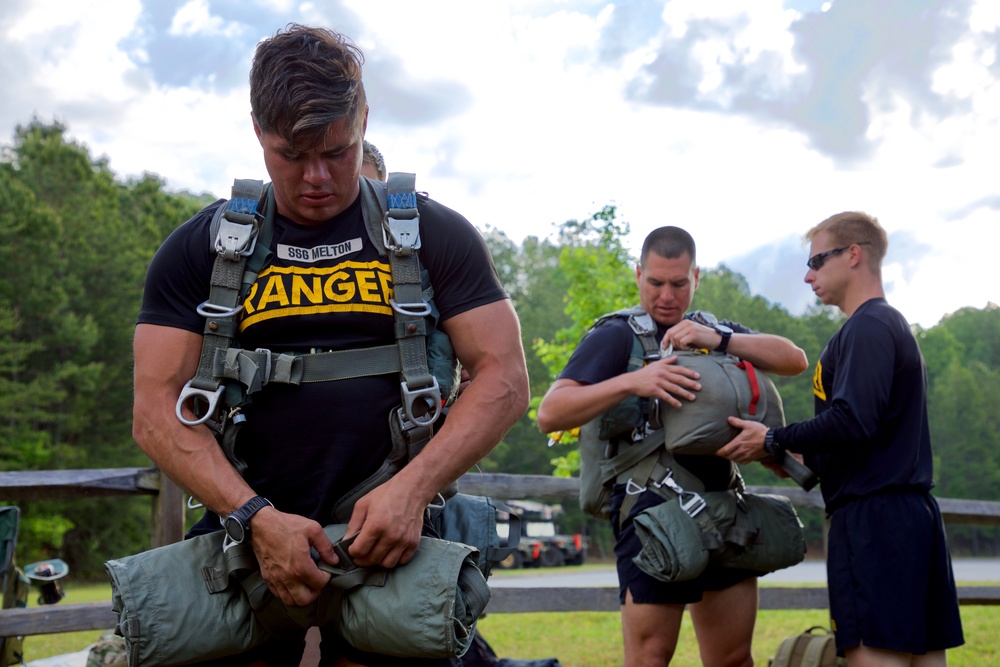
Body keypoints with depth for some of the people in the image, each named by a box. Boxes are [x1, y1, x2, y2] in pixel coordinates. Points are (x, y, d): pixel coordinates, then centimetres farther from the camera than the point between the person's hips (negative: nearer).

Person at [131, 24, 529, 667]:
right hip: (244, 534, 1)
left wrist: (413, 489, -17)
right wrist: (258, 518, -16)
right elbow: (157, 408, -2)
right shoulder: (202, 248, 5)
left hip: (391, 536, -1)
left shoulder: (436, 234, 3)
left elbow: (504, 378, -1)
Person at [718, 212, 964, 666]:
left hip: (873, 515, -10)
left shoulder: (867, 328, -10)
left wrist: (773, 440, -11)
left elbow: (852, 422, -22)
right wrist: (804, 456, 20)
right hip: (915, 512, 10)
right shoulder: (894, 325, 21)